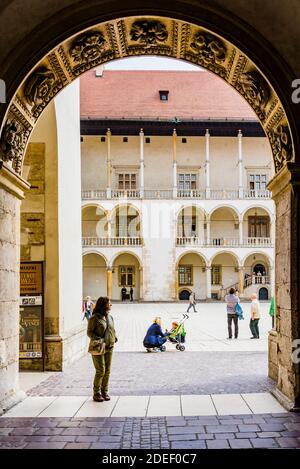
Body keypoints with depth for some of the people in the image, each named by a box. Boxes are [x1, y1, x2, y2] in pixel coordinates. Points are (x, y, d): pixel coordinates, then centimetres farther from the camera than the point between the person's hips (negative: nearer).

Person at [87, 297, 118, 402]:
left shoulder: (110, 317, 11)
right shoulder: (94, 318, -10)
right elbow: (89, 332, -9)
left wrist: (115, 337, 4)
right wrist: (98, 339, -20)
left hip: (109, 347, 6)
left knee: (107, 371, 8)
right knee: (100, 371, -7)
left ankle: (105, 391, 20)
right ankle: (96, 393, 7)